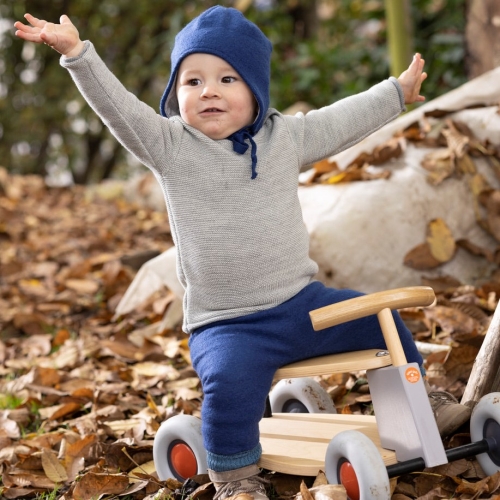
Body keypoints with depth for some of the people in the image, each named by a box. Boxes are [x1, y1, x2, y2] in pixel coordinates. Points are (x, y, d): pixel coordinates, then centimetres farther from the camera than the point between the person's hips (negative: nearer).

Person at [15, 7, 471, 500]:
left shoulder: (285, 136, 7)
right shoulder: (169, 147, -4)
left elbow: (343, 120, 20)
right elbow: (117, 107, -14)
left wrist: (397, 90, 29)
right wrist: (77, 52, -25)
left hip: (302, 302, 4)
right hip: (226, 324, -4)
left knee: (381, 322, 8)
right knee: (230, 383, -32)